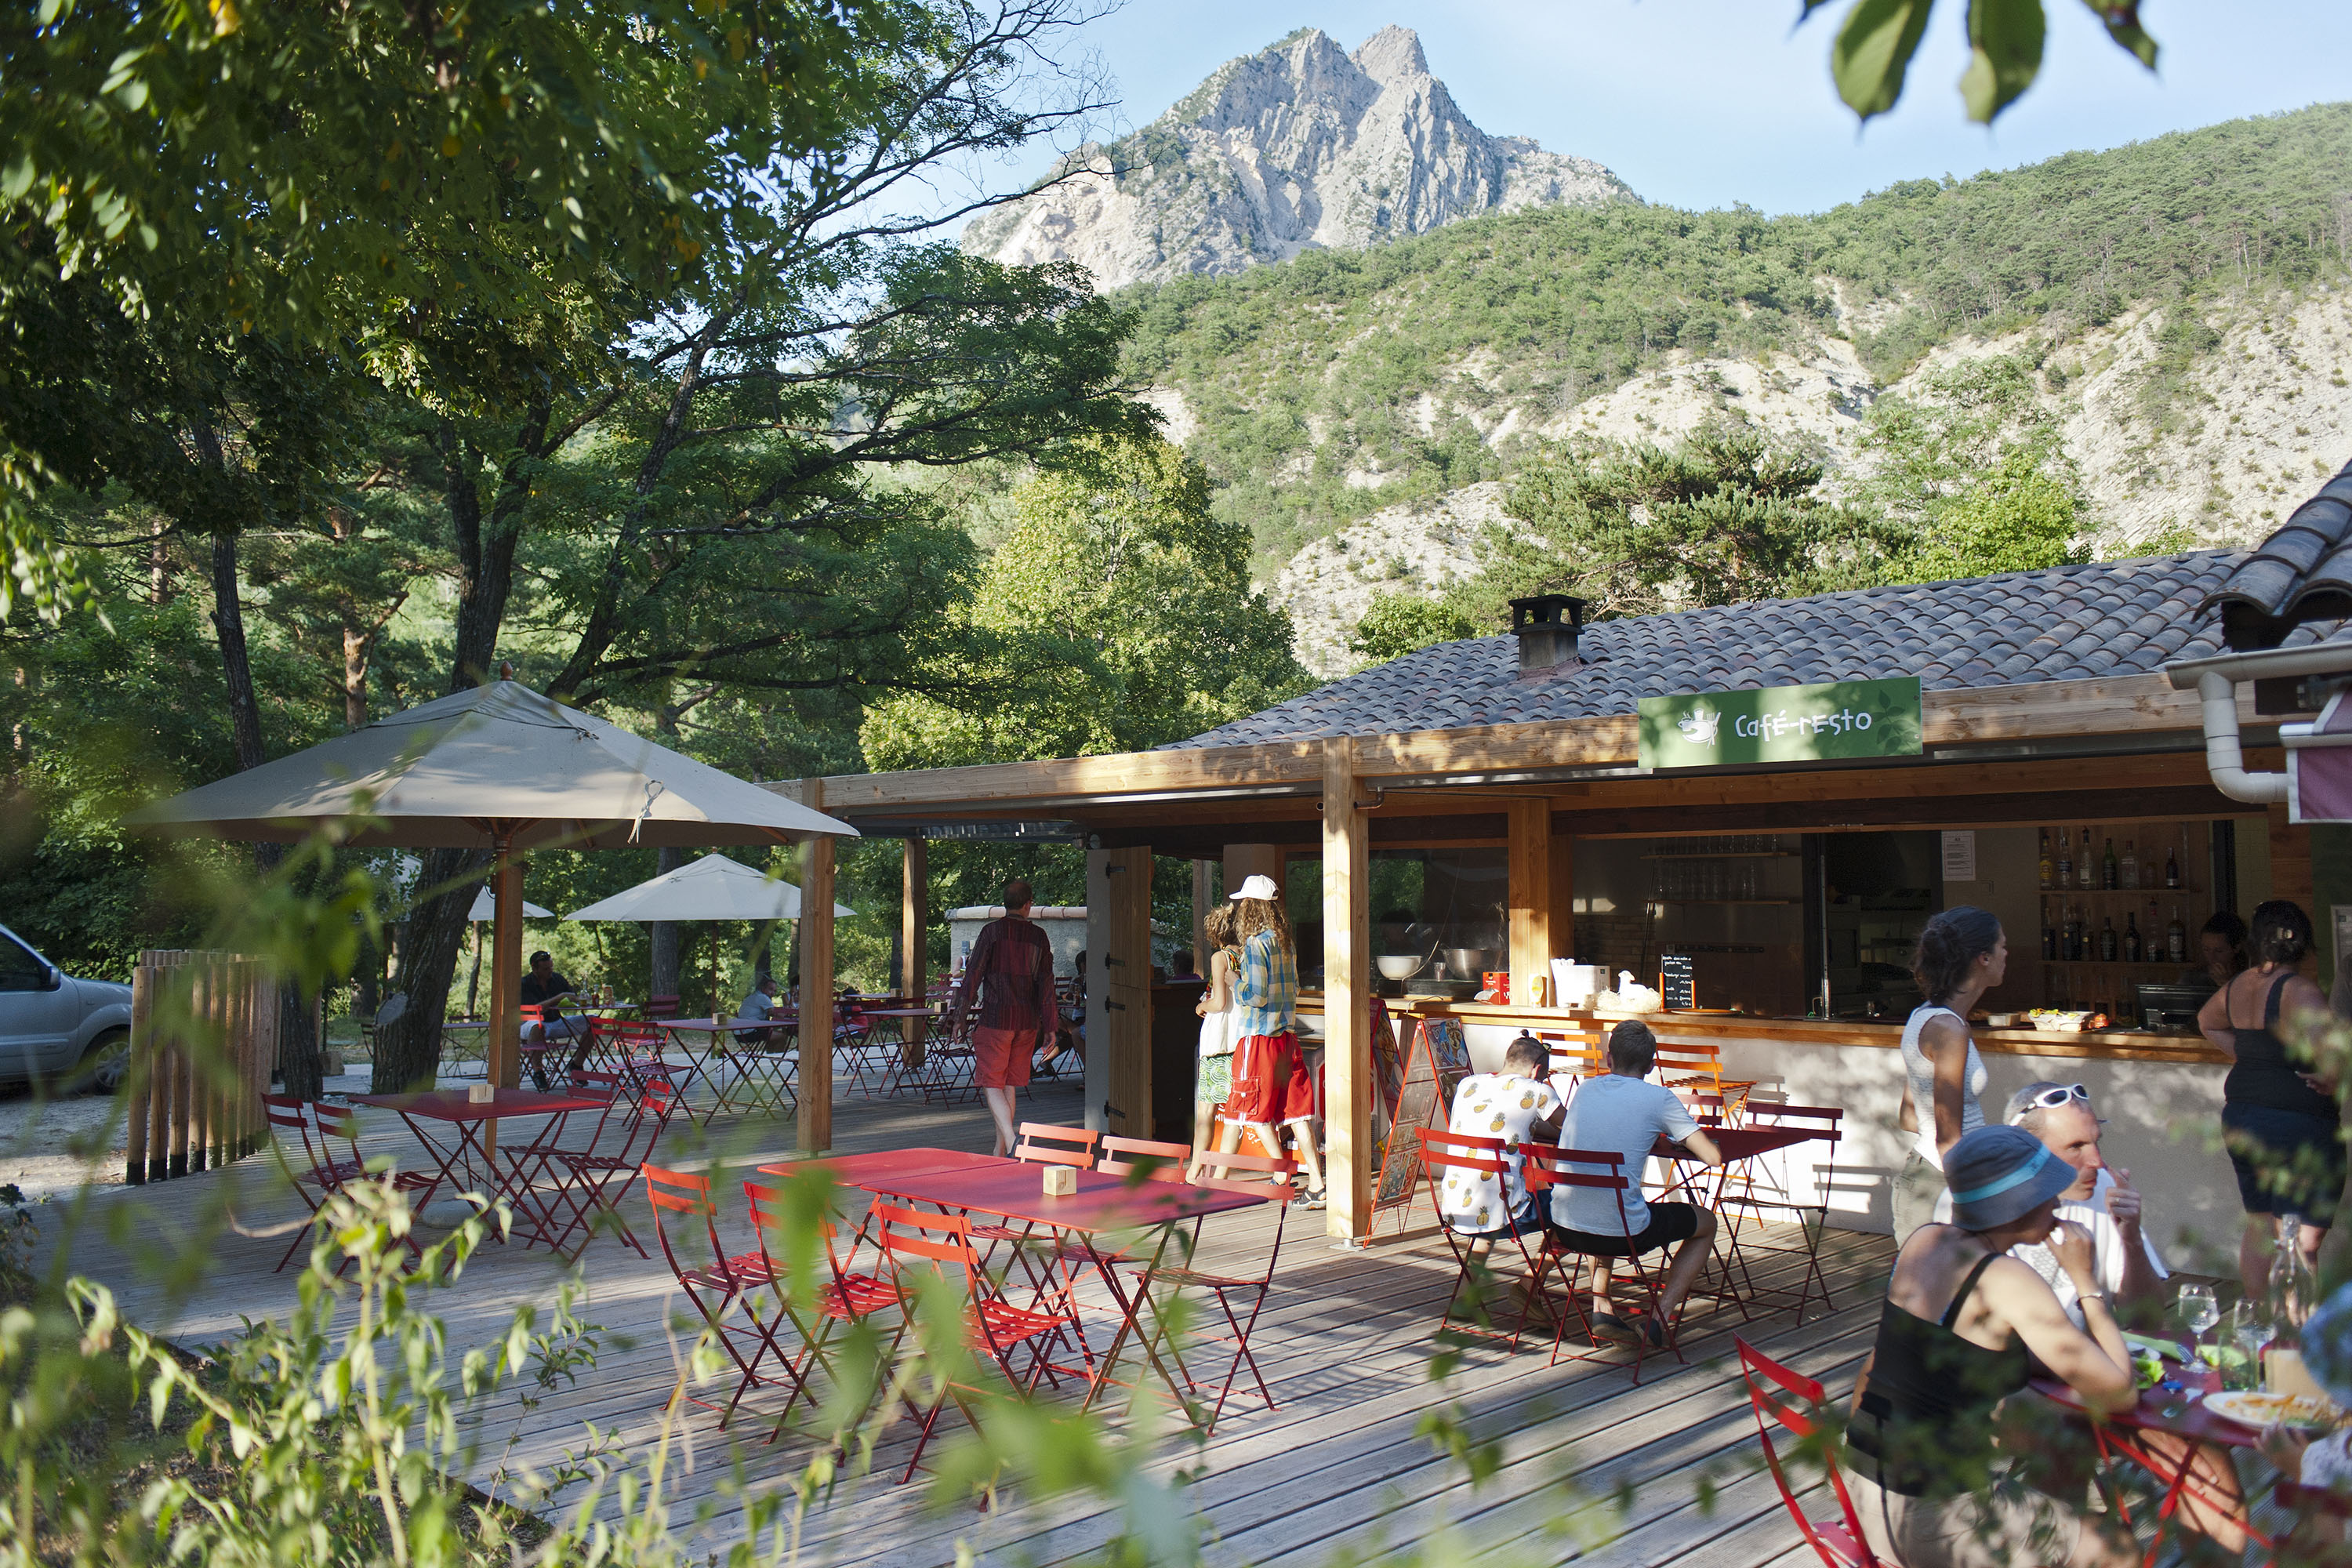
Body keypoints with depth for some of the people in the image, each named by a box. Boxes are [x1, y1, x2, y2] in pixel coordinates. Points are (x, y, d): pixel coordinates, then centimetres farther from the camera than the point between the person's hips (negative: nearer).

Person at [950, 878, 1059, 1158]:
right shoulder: (1039, 937, 6)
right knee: (1009, 1085, 14)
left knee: (992, 1084, -3)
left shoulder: (993, 931, -4)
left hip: (996, 1018, -4)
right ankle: (1000, 1151, 19)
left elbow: (973, 975, -6)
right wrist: (1049, 1026, 9)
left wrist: (961, 1016, 0)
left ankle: (1012, 1144, -21)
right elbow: (1047, 983, 5)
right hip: (1027, 1022, 4)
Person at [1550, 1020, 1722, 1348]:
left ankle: (1601, 1309, 24)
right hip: (1623, 1234, -5)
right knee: (1705, 1223, 21)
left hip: (1563, 1228, 5)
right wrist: (1682, 1139, 15)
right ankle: (1659, 1318, 9)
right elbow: (1713, 1157, -6)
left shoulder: (1586, 1089, 10)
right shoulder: (1659, 1097, -5)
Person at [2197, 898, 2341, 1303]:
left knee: (2260, 1226, 18)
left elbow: (2206, 1021, 28)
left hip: (2239, 1117, 8)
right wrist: (2329, 1080, -14)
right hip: (2298, 1122, -7)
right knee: (2305, 1238, -1)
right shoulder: (2297, 990, -17)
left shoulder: (2236, 987, 7)